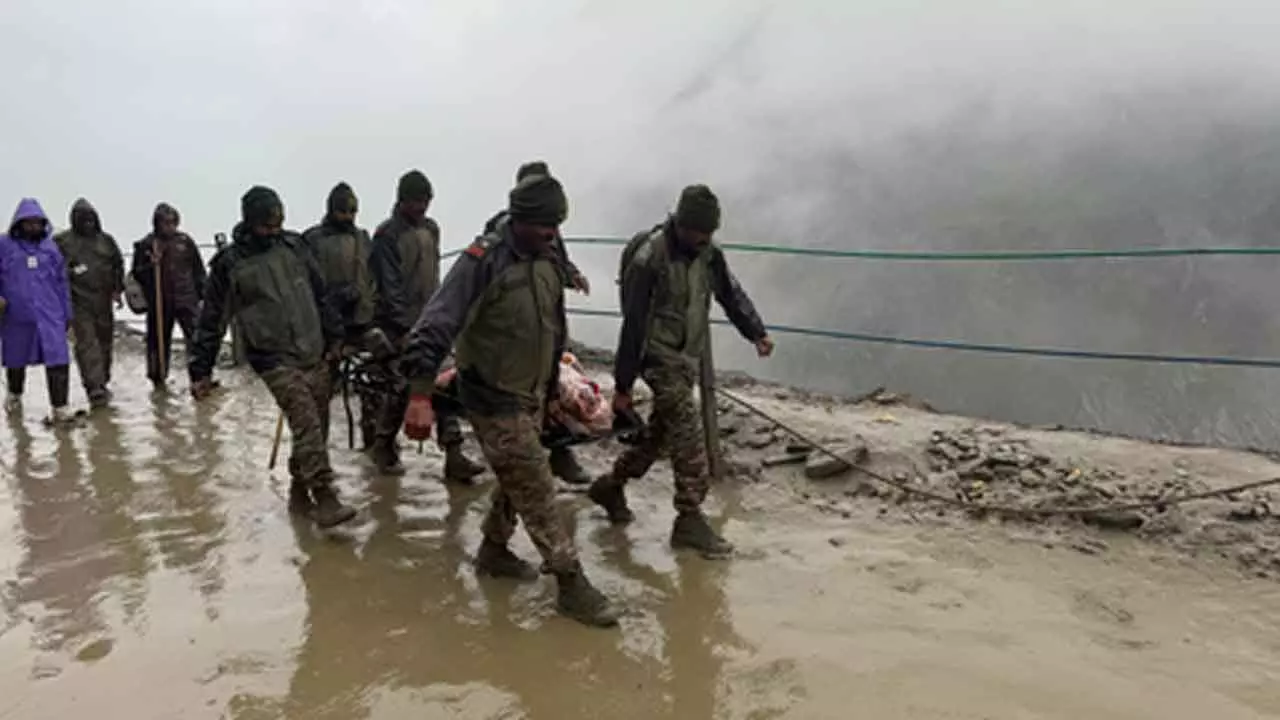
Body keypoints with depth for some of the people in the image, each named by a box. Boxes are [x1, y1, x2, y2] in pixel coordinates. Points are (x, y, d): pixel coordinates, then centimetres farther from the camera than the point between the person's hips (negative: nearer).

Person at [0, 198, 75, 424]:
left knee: (58, 361, -10)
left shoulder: (51, 246, 7)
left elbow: (62, 282, 11)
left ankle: (59, 408, -8)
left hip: (50, 316, 0)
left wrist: (67, 313, 12)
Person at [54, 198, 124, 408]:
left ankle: (102, 383, 27)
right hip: (79, 302, -4)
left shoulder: (106, 240, 11)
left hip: (104, 300, 4)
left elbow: (118, 265, 16)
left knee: (105, 343, 12)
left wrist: (118, 290, 9)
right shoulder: (61, 241, 0)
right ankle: (94, 388, -16)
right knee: (87, 344, -12)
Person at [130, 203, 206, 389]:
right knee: (159, 340, 9)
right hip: (159, 302, 0)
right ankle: (158, 378, 23)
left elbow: (198, 269, 12)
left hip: (187, 299, 0)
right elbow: (137, 274, 3)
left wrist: (202, 291, 9)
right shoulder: (146, 245, 1)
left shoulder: (185, 241, 5)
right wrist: (150, 266, -15)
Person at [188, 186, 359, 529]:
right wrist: (200, 370, 1)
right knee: (307, 423, -19)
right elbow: (211, 321, 0)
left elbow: (320, 294, 16)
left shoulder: (293, 245, 7)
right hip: (275, 361, -5)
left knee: (315, 429, 8)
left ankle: (299, 493, 23)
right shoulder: (229, 264, -4)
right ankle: (324, 498, -18)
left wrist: (334, 335, 18)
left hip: (316, 356, 5)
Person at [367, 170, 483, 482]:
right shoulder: (387, 235, -11)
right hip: (401, 324, -6)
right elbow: (390, 286, -14)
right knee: (403, 387, -2)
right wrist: (404, 328, -17)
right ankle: (383, 447, 20)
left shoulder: (431, 229, 11)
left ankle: (453, 454, 0)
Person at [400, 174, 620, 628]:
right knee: (536, 489, -3)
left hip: (531, 396, 8)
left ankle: (493, 551, 42)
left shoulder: (547, 261, 5)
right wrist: (421, 395, -31)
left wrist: (554, 386, 23)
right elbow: (435, 327, -25)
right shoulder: (483, 260, -20)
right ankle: (572, 584, 7)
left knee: (517, 481, 21)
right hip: (495, 399, -8)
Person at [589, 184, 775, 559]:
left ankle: (611, 486, 34)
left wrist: (757, 333, -11)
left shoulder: (708, 254, 2)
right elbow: (633, 325, -17)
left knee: (660, 431, 15)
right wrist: (622, 385, -13)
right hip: (661, 357, -8)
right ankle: (690, 519, -3)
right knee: (689, 437, -13)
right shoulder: (649, 258, -19)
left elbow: (731, 294, 7)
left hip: (688, 357, 8)